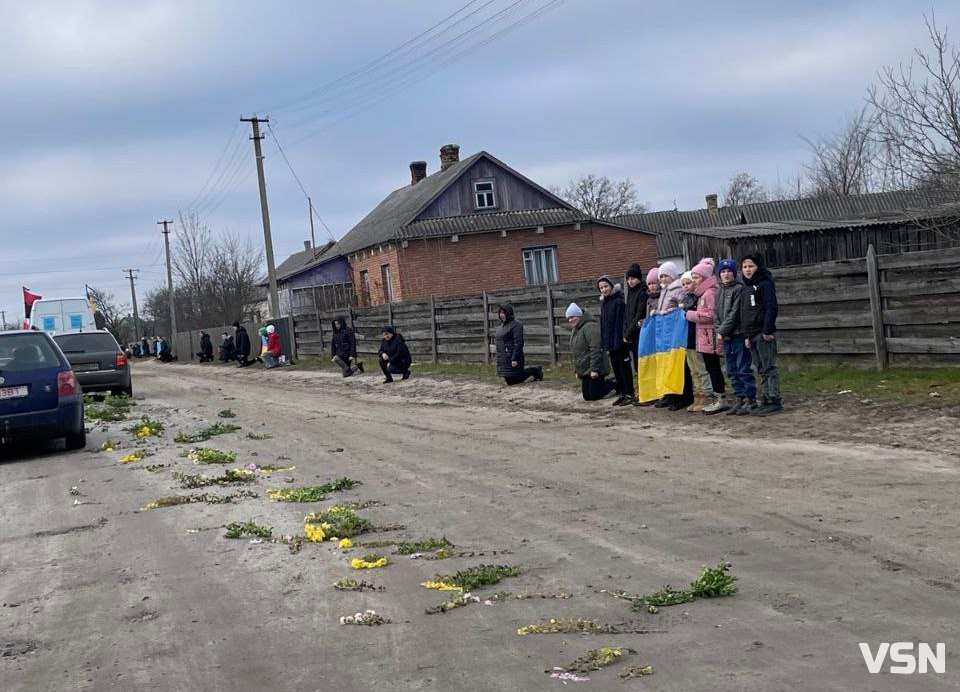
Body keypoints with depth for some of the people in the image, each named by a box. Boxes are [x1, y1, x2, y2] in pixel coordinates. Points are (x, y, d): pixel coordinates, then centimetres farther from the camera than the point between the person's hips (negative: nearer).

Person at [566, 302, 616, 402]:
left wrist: (594, 369, -26)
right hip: (584, 371, 10)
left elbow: (595, 350, -24)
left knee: (594, 396, -6)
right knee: (587, 397, 10)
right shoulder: (575, 330, 14)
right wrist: (576, 370, 18)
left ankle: (616, 386, 14)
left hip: (595, 371, -10)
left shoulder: (590, 327, -18)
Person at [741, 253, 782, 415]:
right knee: (761, 370, 9)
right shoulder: (746, 287, 19)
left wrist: (767, 330, -21)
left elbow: (771, 307, -15)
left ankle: (774, 401, -5)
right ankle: (765, 401, 12)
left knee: (769, 368, -7)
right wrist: (746, 335, 15)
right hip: (752, 334, 8)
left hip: (764, 334, -8)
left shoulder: (765, 284, -6)